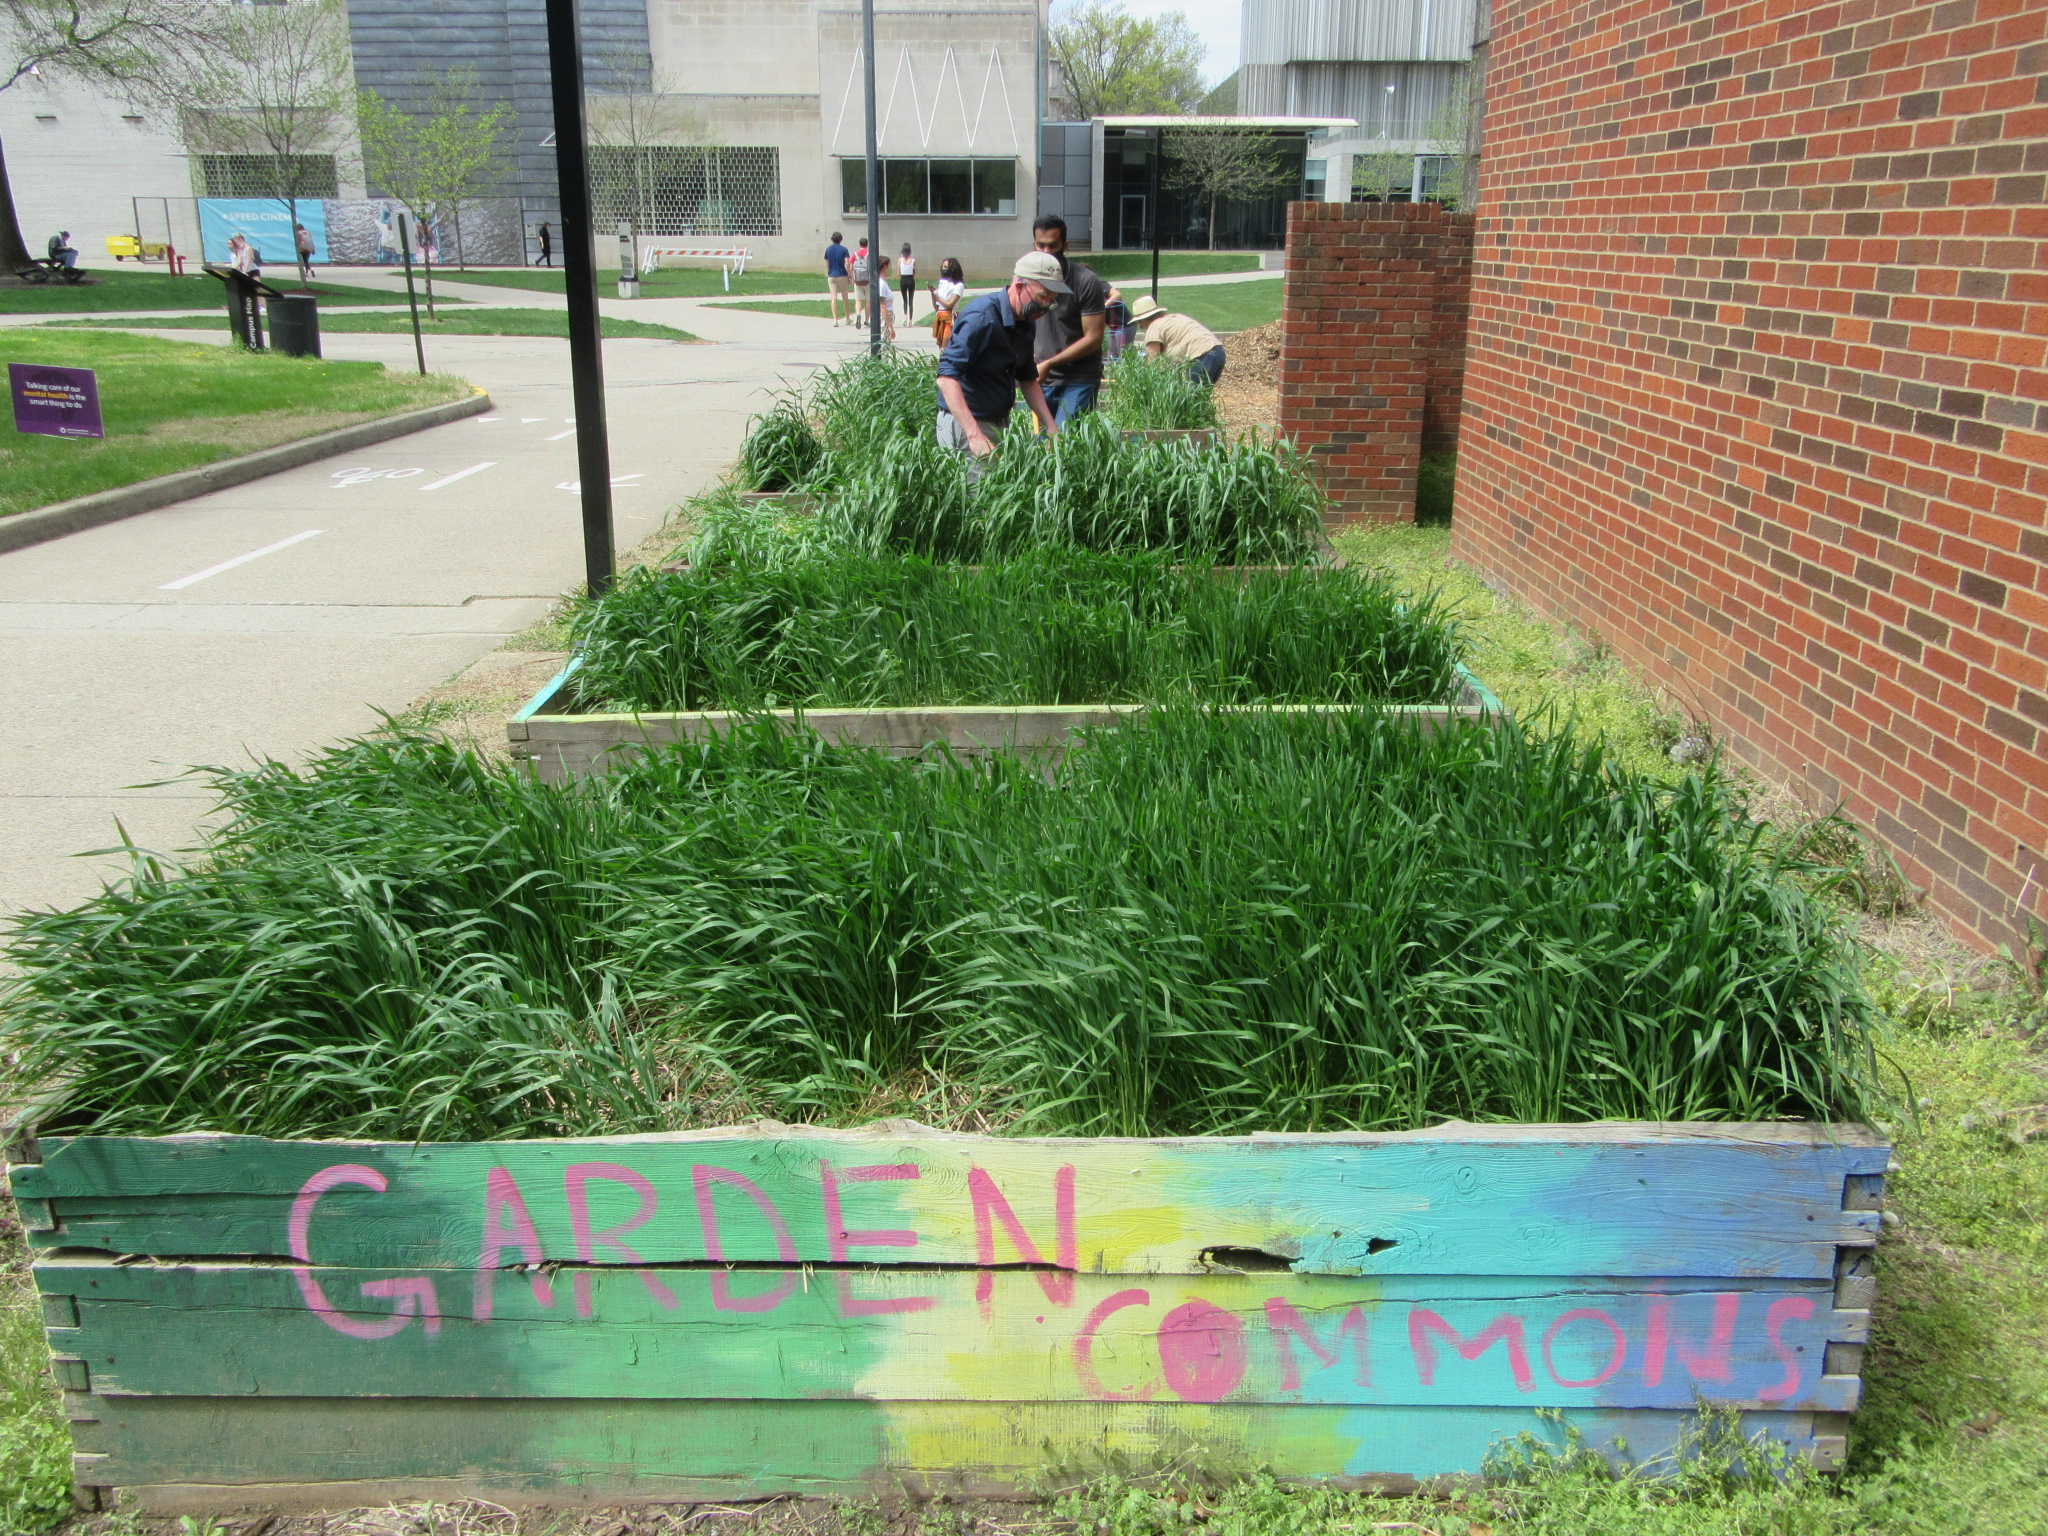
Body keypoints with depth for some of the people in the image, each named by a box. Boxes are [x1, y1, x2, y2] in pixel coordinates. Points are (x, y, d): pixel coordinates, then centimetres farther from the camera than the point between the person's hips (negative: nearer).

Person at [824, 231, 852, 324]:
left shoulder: (828, 249, 3)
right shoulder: (844, 249, -6)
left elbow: (827, 264, 8)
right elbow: (847, 264, -12)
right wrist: (850, 276, -6)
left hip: (831, 276, 2)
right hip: (842, 276, -2)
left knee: (834, 298, -2)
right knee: (845, 298, 12)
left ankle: (835, 320, -11)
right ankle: (848, 318, 22)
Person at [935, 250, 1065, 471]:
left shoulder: (1027, 324, 8)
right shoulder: (982, 317, -20)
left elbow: (1028, 380, 23)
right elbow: (947, 375, -28)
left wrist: (1051, 427, 12)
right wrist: (974, 435, -36)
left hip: (1001, 423, 9)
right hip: (965, 424, -8)